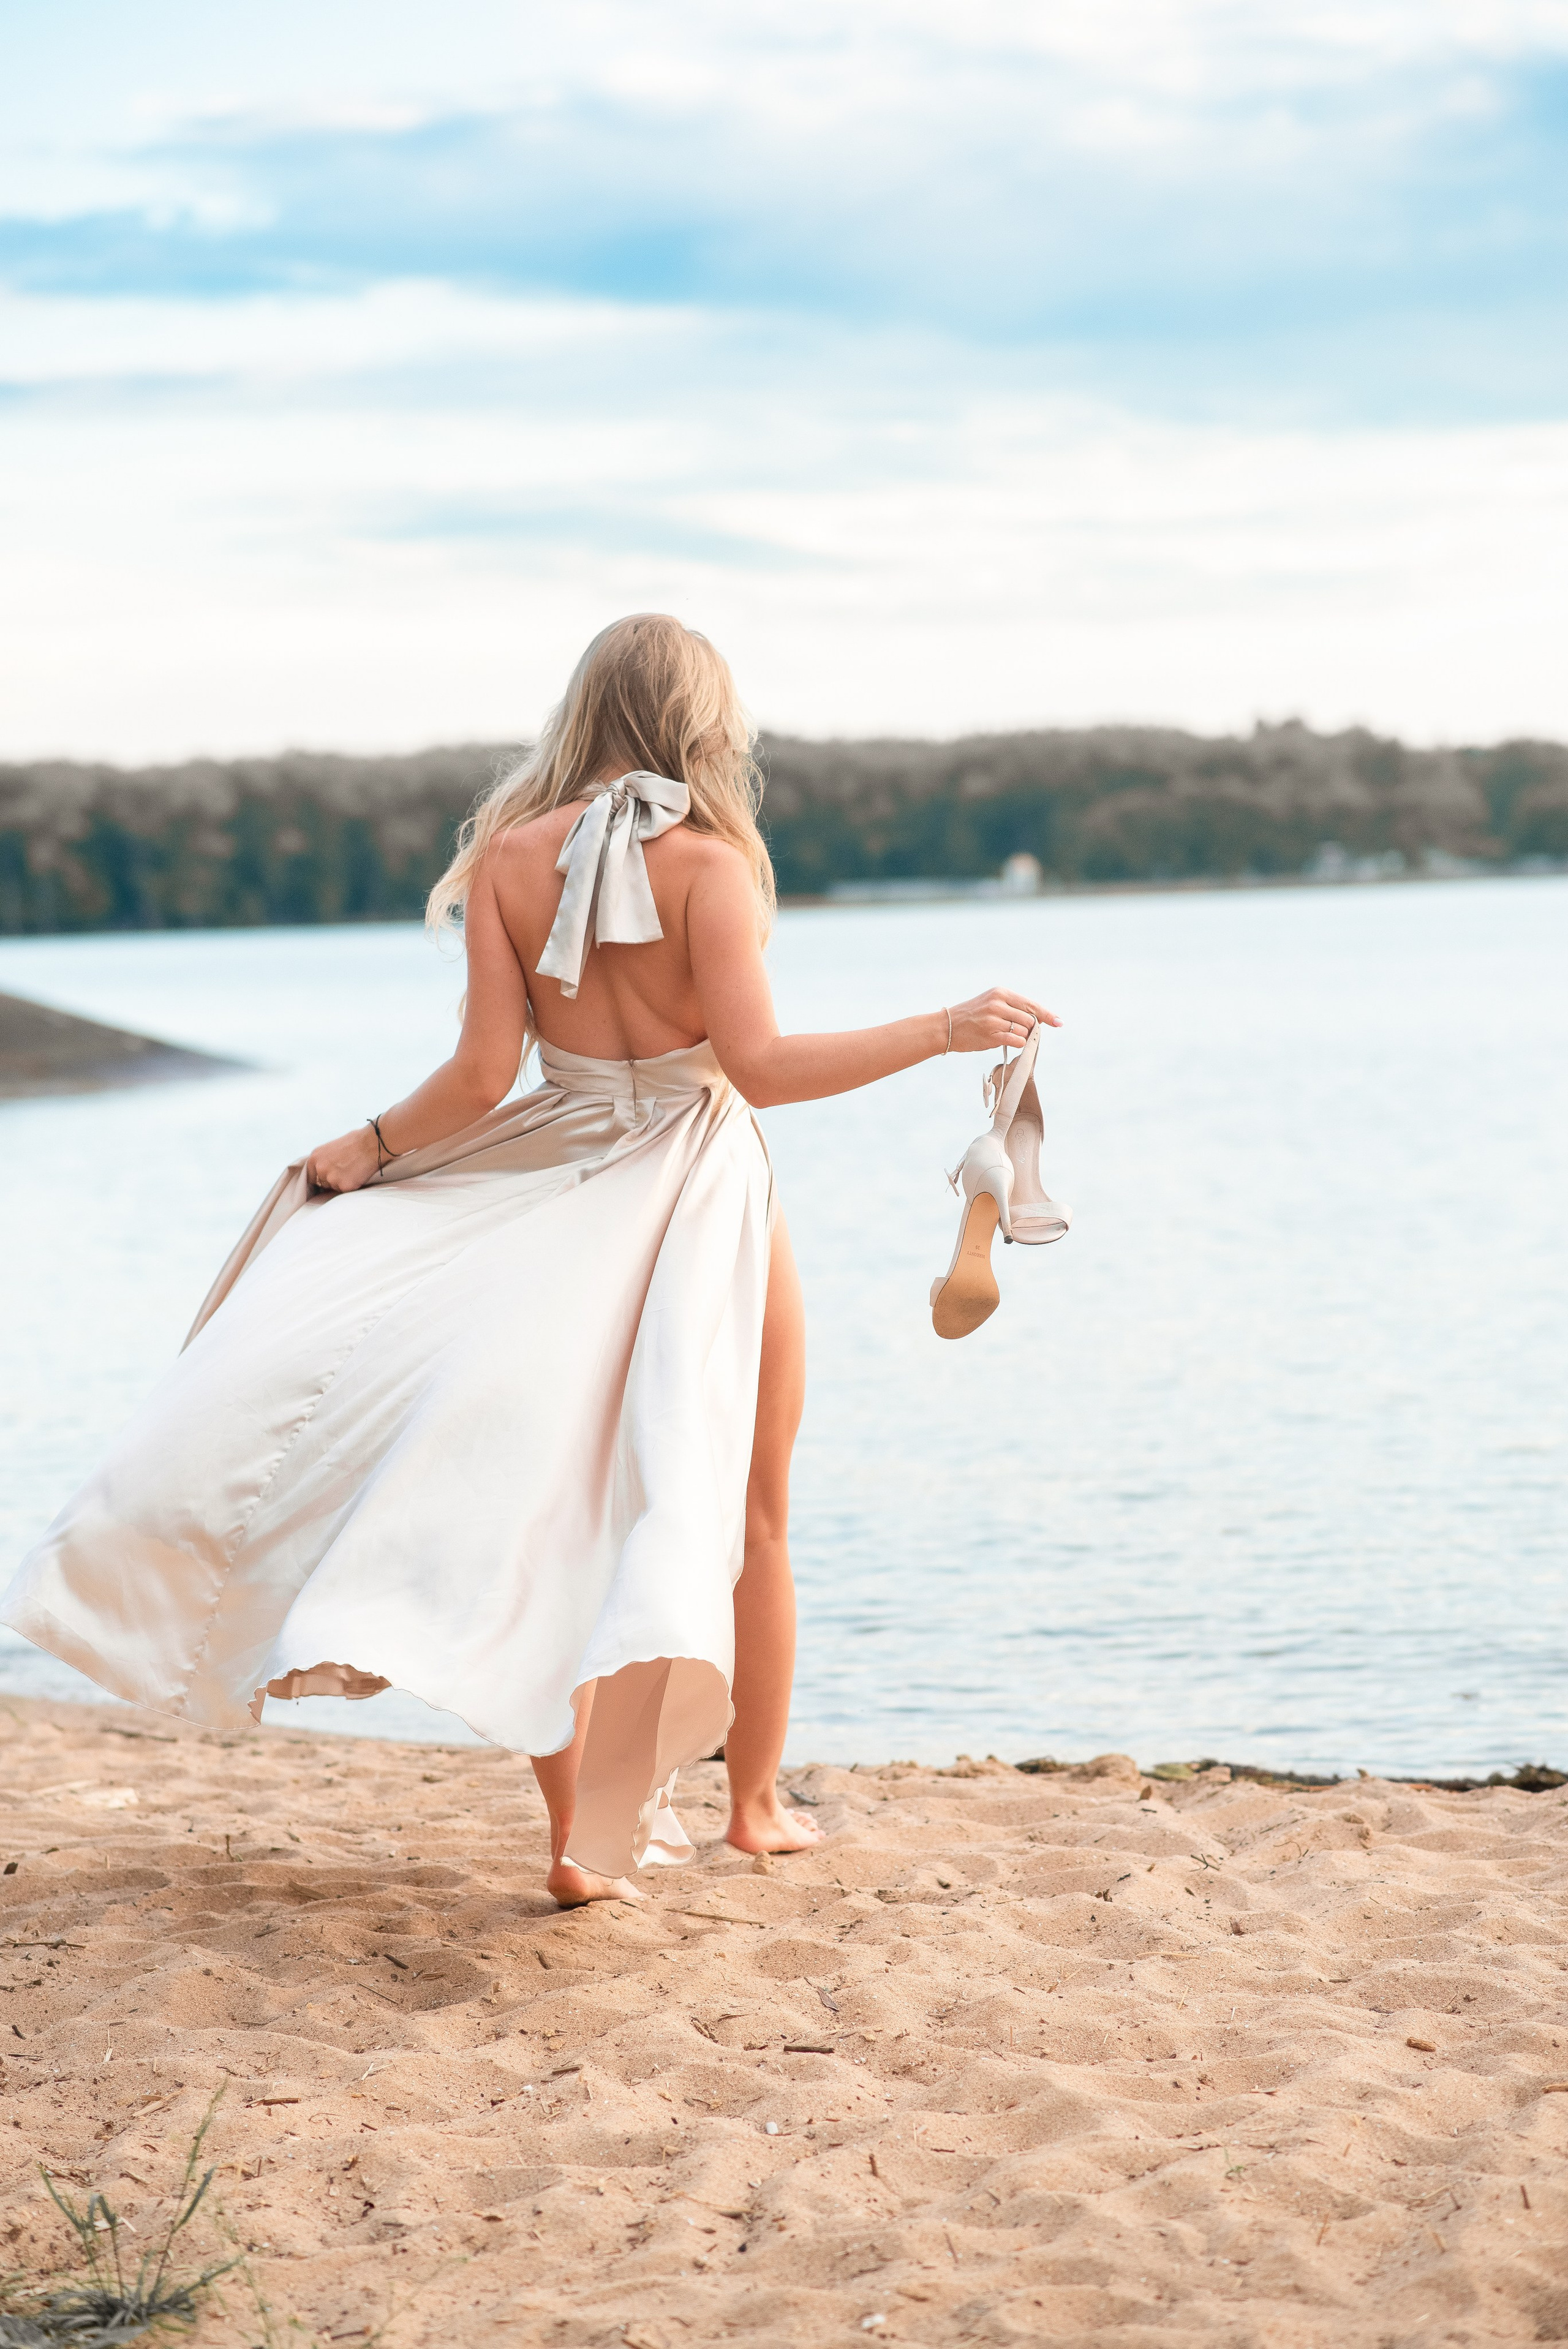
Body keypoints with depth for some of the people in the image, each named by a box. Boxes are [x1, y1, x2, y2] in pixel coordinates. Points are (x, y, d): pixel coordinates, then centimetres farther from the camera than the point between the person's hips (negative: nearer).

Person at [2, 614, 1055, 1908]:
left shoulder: (510, 857, -4)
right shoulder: (707, 862, -14)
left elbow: (484, 1077, -7)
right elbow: (759, 1064, -23)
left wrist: (366, 1148, 9)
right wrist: (943, 1029, -18)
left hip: (566, 1202, 3)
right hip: (704, 1201, -3)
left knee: (567, 1518, 11)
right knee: (747, 1515, 12)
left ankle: (583, 1836, 7)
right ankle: (757, 1802, 21)